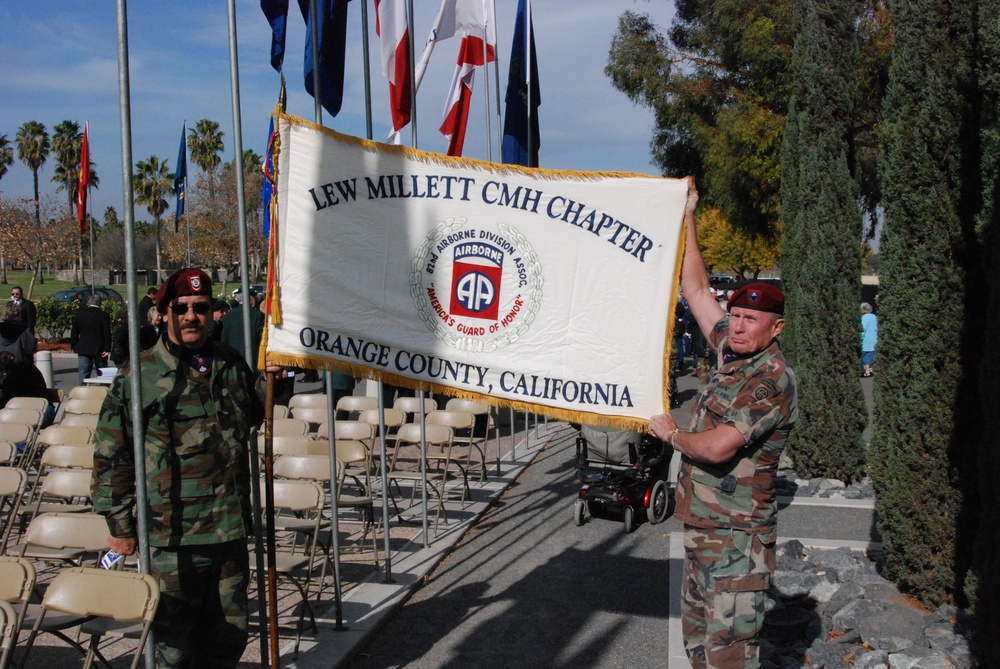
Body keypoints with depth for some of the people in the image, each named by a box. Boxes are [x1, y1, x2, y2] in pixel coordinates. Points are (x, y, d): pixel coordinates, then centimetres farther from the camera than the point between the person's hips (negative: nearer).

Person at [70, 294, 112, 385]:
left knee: (83, 375, 4)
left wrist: (74, 346, 13)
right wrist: (107, 349, -8)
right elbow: (107, 334, -10)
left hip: (83, 349, 2)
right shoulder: (104, 316, -8)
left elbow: (74, 332, 5)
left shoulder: (80, 314, 2)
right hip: (99, 350, -2)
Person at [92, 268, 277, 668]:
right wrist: (120, 525, -4)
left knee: (229, 636, 15)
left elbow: (255, 416, 28)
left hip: (230, 529, 4)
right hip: (172, 534, -4)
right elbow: (111, 452, -3)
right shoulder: (140, 374, -5)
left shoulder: (232, 366, 9)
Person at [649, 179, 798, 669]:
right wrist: (687, 216, 16)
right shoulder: (735, 353, 7)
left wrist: (671, 433, -7)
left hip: (738, 538, -10)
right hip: (702, 527, 10)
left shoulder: (773, 380, -18)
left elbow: (717, 448, -28)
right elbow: (696, 289, 15)